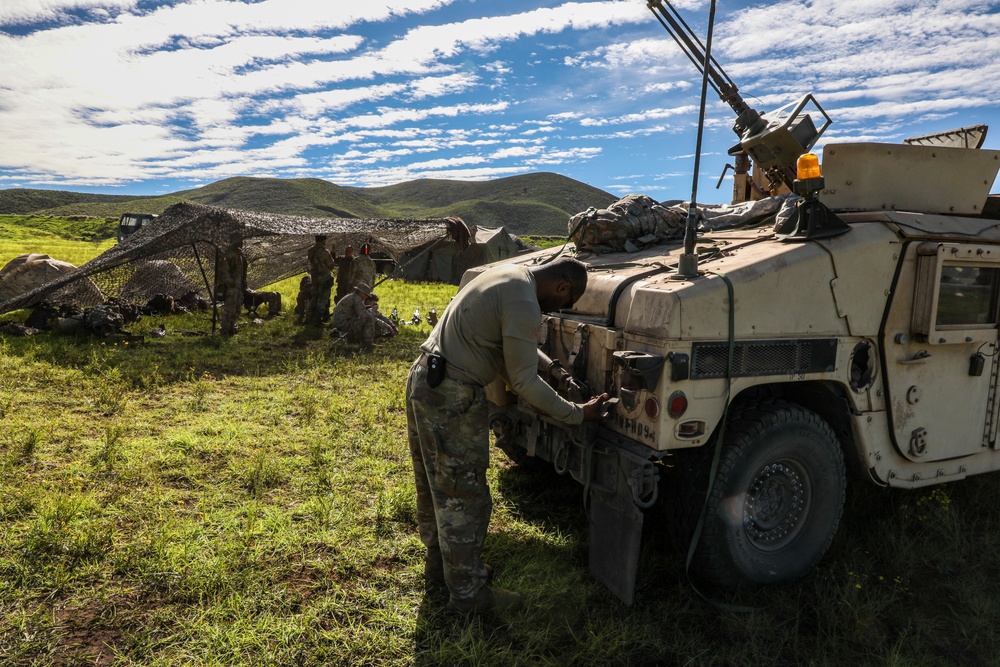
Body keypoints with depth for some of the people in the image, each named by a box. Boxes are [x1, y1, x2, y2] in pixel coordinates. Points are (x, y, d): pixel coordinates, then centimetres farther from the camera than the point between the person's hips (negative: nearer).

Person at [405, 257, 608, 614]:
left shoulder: (507, 275, 12)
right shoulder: (524, 305, -19)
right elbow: (524, 381, -17)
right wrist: (577, 413, -6)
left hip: (422, 378, 11)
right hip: (452, 397, -11)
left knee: (435, 485, 23)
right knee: (464, 497, 3)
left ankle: (440, 562, 41)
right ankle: (468, 594, 18)